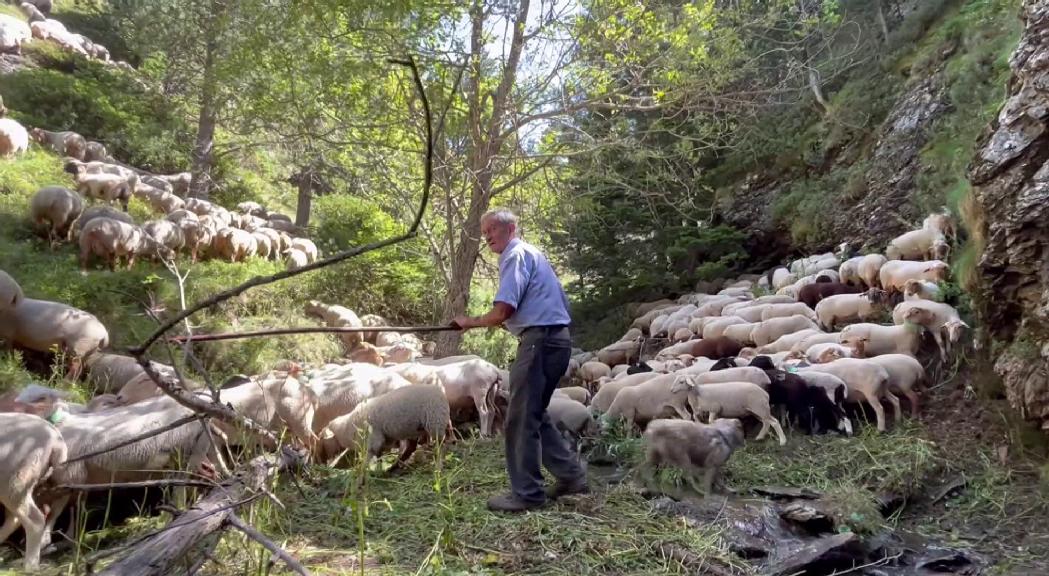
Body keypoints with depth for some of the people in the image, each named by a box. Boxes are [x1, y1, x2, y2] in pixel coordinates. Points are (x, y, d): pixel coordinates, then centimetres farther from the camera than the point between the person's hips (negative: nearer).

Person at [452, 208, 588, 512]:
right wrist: (505, 322, 19)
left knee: (521, 418, -4)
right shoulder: (530, 253, 23)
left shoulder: (516, 255, -9)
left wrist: (470, 322, -1)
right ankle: (571, 474, 19)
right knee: (534, 414, 16)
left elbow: (501, 312, -18)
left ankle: (526, 493, 3)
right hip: (554, 337, 10)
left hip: (540, 340, -10)